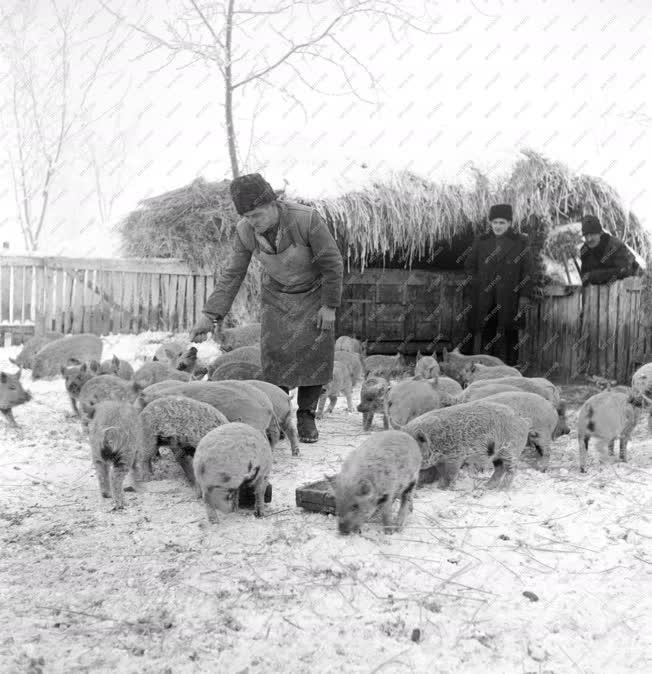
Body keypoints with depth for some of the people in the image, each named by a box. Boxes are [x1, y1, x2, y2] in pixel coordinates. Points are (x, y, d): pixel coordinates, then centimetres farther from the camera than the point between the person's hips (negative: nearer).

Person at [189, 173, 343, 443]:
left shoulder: (306, 219, -33)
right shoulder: (245, 231, -21)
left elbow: (332, 262, -22)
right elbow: (232, 275, -13)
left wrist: (329, 306, -17)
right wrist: (209, 316, -22)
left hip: (314, 290, -2)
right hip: (277, 292, 2)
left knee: (315, 349, -11)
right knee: (275, 350, -12)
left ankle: (306, 416, 5)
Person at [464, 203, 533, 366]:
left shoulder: (520, 242, 3)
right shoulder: (480, 241, 10)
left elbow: (527, 271, 2)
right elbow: (469, 265, 18)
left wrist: (525, 296, -4)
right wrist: (476, 282, 5)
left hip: (509, 299, -2)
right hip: (484, 297, 2)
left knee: (507, 337, 1)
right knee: (483, 335, 0)